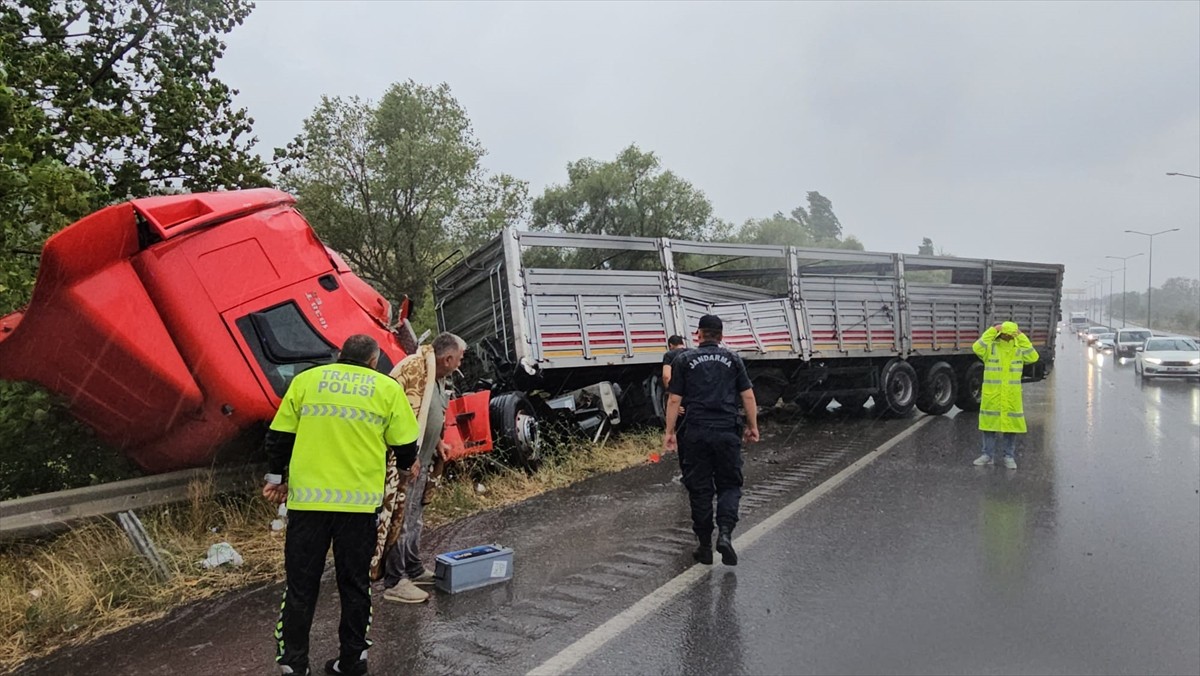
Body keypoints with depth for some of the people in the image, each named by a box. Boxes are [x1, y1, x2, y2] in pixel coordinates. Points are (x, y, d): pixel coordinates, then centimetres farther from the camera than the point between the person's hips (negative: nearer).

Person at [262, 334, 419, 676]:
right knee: (354, 585, 13)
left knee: (301, 586, 12)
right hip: (359, 500, -1)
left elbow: (280, 435, 9)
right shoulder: (388, 388, 3)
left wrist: (275, 477, 23)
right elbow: (406, 448, 3)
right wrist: (406, 463, 25)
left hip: (308, 497, 1)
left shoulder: (305, 379, 7)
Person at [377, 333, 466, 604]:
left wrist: (438, 442, 20)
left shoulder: (437, 376, 10)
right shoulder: (417, 370, -22)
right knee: (401, 519, -2)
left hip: (421, 460, 11)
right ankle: (394, 582, 8)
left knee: (415, 517, 21)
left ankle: (414, 569, 35)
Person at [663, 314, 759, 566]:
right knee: (729, 485, 11)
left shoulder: (684, 360, 3)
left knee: (700, 489, 8)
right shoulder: (733, 359, 6)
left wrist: (669, 431, 6)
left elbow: (674, 400, 0)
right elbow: (748, 396, 4)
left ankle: (705, 547, 14)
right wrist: (752, 426, 14)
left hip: (695, 434, 0)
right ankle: (725, 533, -11)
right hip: (727, 432, 0)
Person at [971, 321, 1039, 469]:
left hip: (1012, 397, 1)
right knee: (989, 425, 6)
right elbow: (977, 348, -20)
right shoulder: (991, 347, -2)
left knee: (1010, 425, 7)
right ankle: (988, 455, 17)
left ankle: (1009, 457, 18)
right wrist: (992, 331, -15)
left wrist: (1022, 337, -8)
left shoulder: (1019, 349, 5)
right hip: (991, 396, -1)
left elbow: (1033, 357, -11)